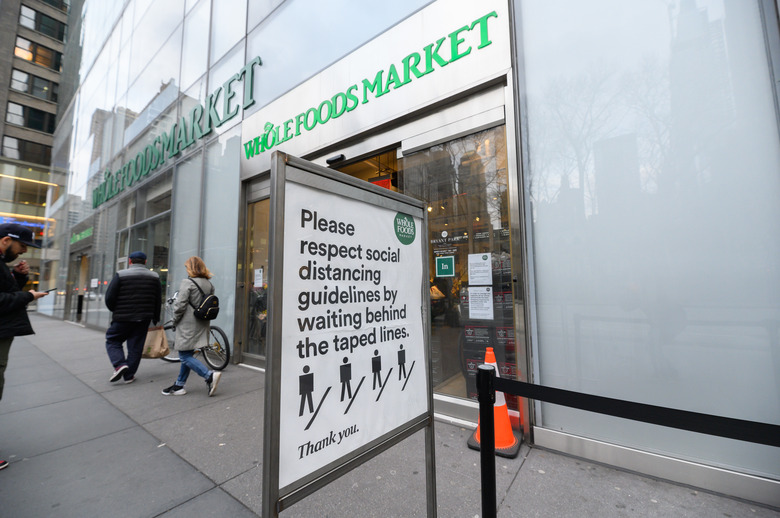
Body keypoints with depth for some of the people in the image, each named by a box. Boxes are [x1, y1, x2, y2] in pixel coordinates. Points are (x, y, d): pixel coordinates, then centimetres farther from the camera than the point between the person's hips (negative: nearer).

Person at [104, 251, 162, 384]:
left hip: (122, 318, -3)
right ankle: (129, 375, 15)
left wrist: (115, 311, 13)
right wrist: (156, 318, 14)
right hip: (143, 319, 3)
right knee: (136, 346, 9)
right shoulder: (155, 277, 4)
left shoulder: (121, 275, -7)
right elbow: (158, 301, 6)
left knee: (112, 340, 15)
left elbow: (109, 297, -7)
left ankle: (120, 364, -5)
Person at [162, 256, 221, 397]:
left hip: (188, 326, -8)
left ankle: (210, 375, -13)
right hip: (202, 325, 8)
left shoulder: (187, 283, -13)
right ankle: (179, 386, 26)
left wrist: (175, 320, 0)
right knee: (188, 355, 17)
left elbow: (180, 305, -15)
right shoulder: (209, 284, 9)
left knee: (185, 356, -1)